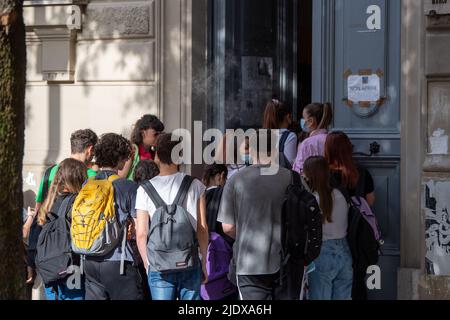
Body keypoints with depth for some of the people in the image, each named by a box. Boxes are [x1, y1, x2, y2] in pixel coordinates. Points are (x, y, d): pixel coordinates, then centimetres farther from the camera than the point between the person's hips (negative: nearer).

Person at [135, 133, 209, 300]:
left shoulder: (145, 190, -2)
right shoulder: (195, 186, -1)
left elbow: (141, 233, -3)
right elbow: (202, 229, 0)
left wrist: (147, 264, 10)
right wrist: (204, 262, 9)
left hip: (158, 267, 0)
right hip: (190, 264, 0)